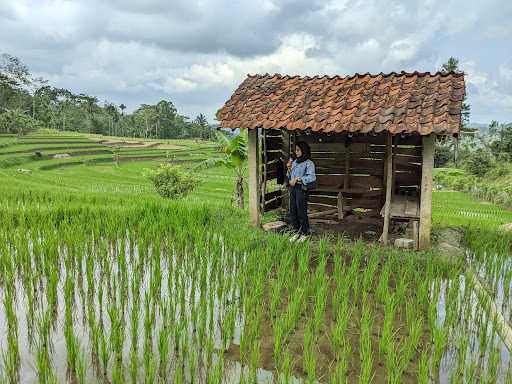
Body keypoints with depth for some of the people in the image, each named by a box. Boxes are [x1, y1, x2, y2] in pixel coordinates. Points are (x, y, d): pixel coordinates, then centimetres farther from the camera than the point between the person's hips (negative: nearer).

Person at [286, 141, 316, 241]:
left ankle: (305, 233, 16)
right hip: (292, 189, 7)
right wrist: (289, 169, 0)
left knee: (301, 212, 0)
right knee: (293, 212, 11)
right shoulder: (294, 162, 14)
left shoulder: (309, 163, -7)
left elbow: (312, 177, -21)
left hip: (301, 189, -7)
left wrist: (297, 179, -22)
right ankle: (298, 231, 26)